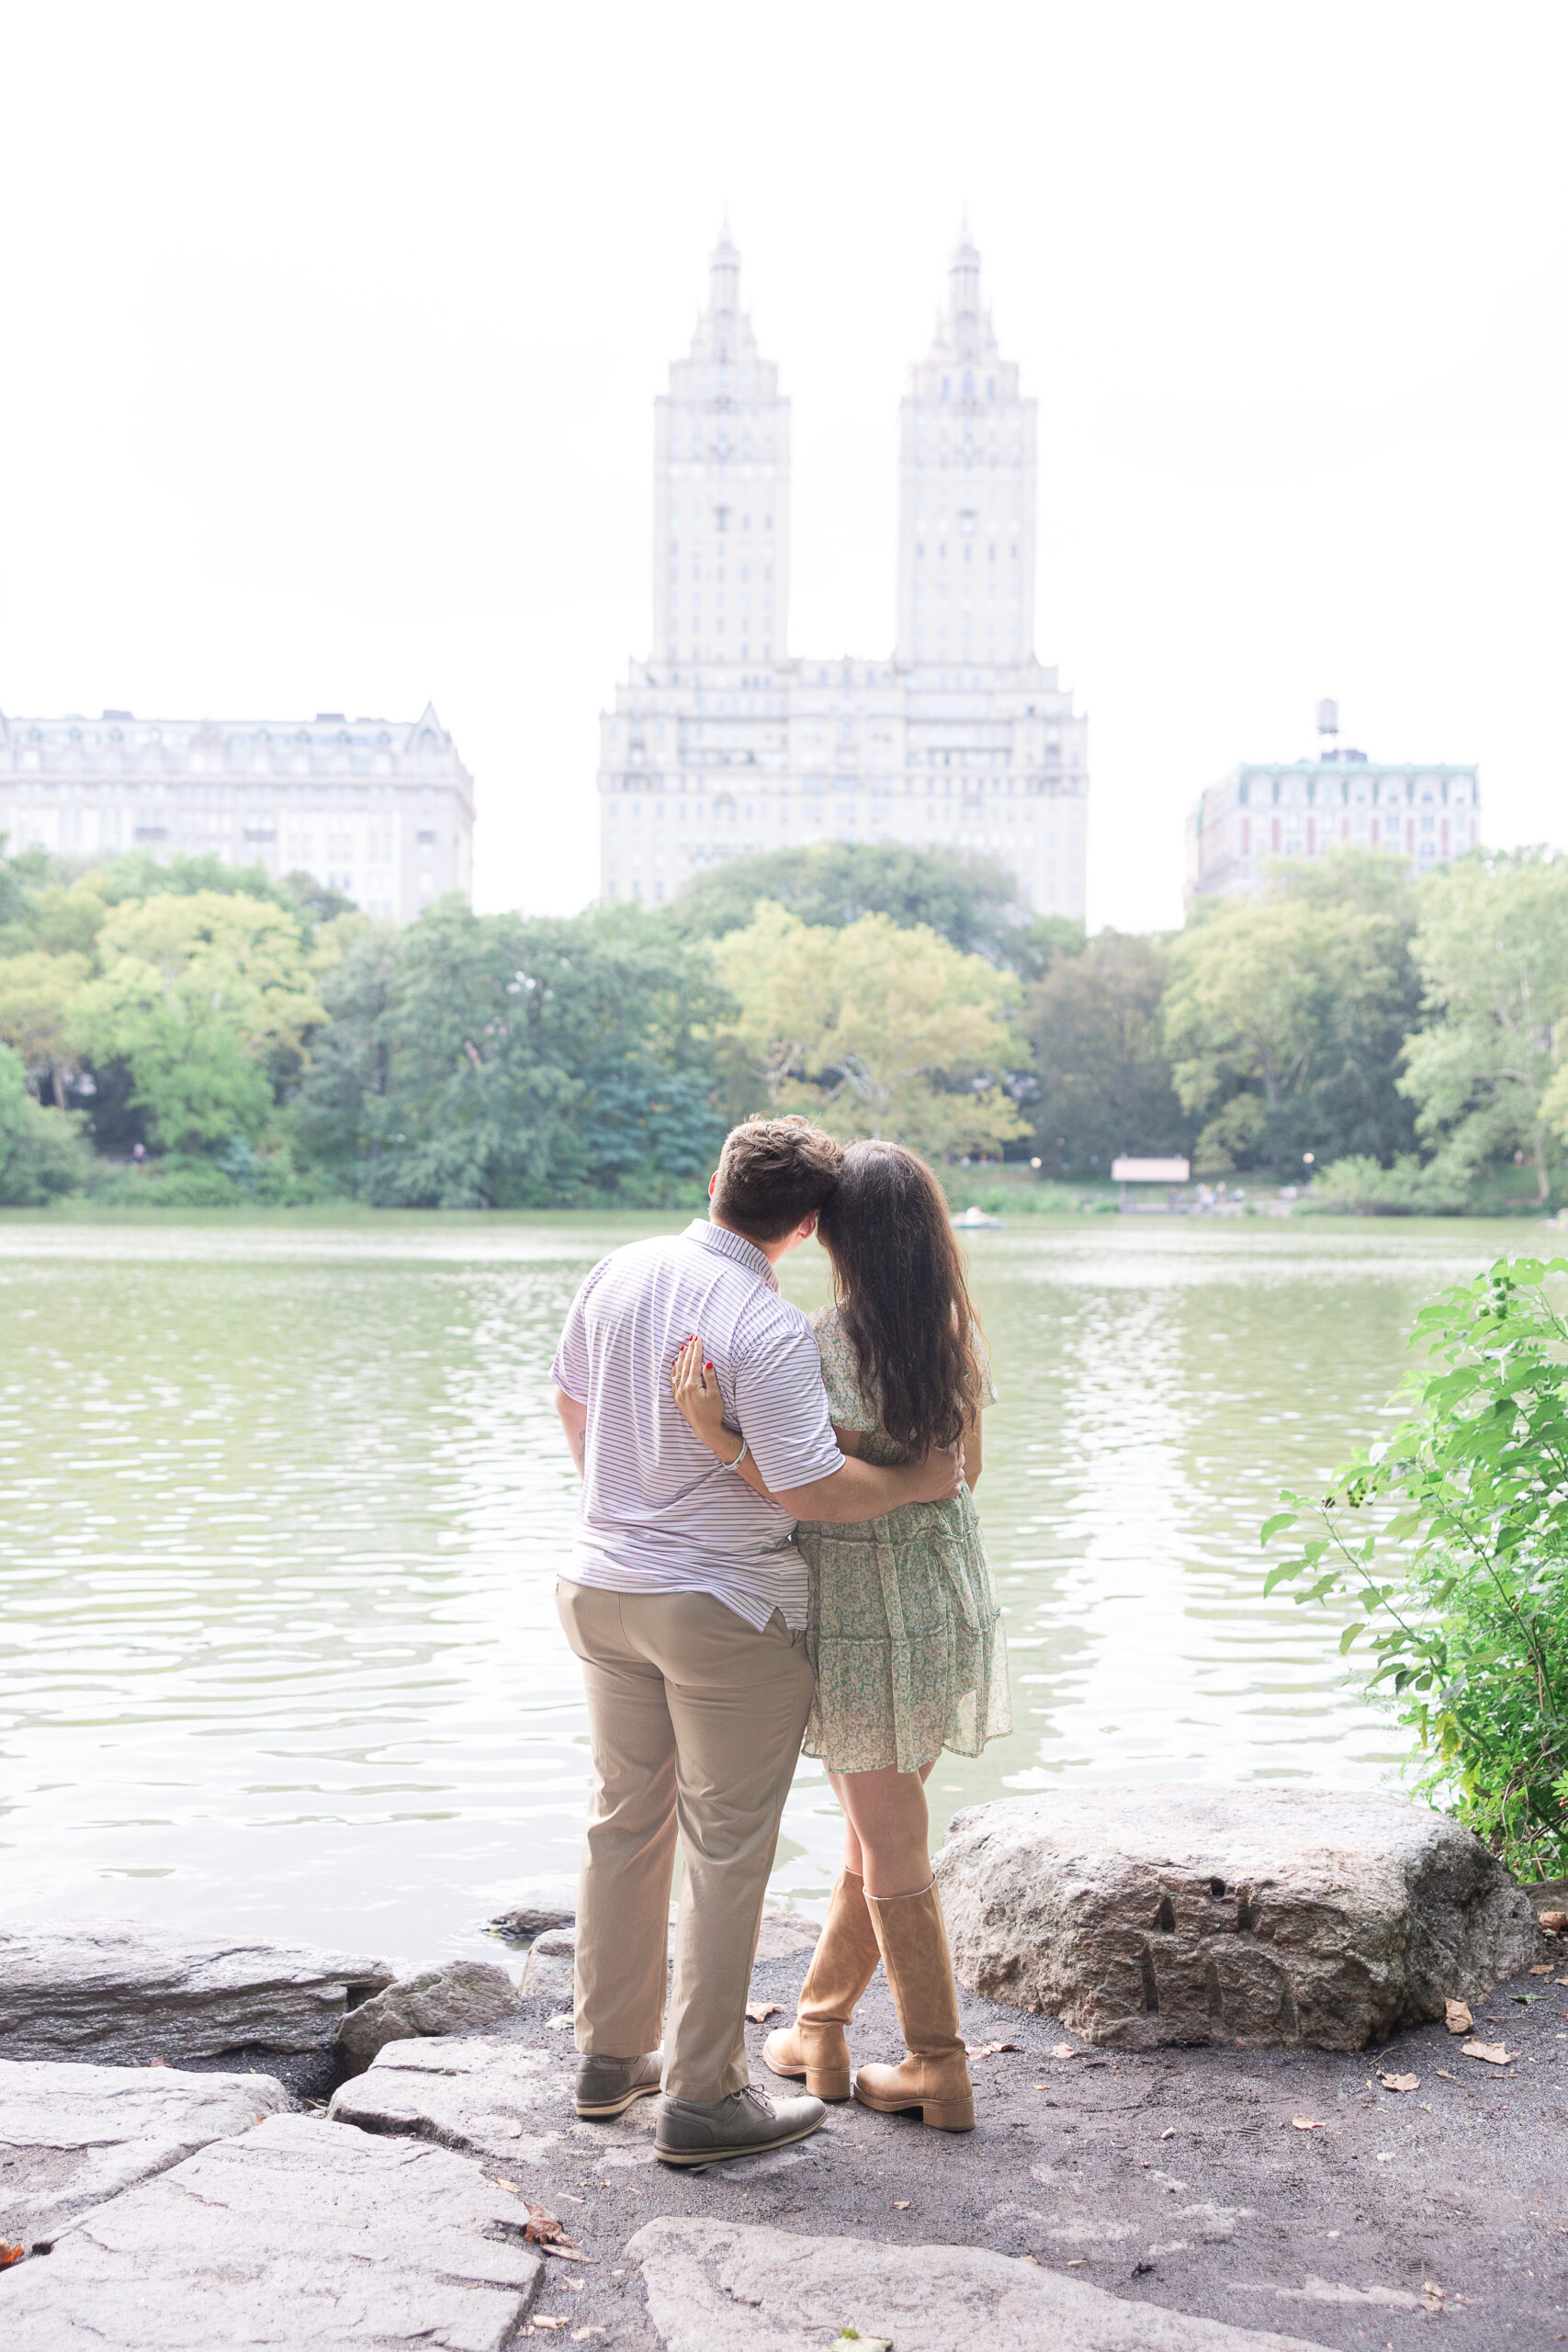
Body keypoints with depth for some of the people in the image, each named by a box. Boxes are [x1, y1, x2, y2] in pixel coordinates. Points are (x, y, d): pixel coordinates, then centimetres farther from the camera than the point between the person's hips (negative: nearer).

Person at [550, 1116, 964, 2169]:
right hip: (728, 1609, -7)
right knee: (726, 1849, 5)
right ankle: (704, 2098, 11)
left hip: (604, 1583, 7)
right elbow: (809, 1489, -24)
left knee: (625, 1820, 19)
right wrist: (919, 1481, -7)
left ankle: (612, 2054, 31)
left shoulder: (623, 1270, -1)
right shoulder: (771, 1331, -23)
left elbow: (572, 1398, 13)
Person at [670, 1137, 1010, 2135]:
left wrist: (716, 1433, -31)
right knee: (877, 1829, 18)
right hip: (953, 1602, 7)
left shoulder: (835, 1344, -21)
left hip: (866, 1616, -7)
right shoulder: (958, 1335, 1)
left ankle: (939, 2070, 14)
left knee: (892, 1851, 5)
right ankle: (819, 2032, 31)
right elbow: (962, 1468, 8)